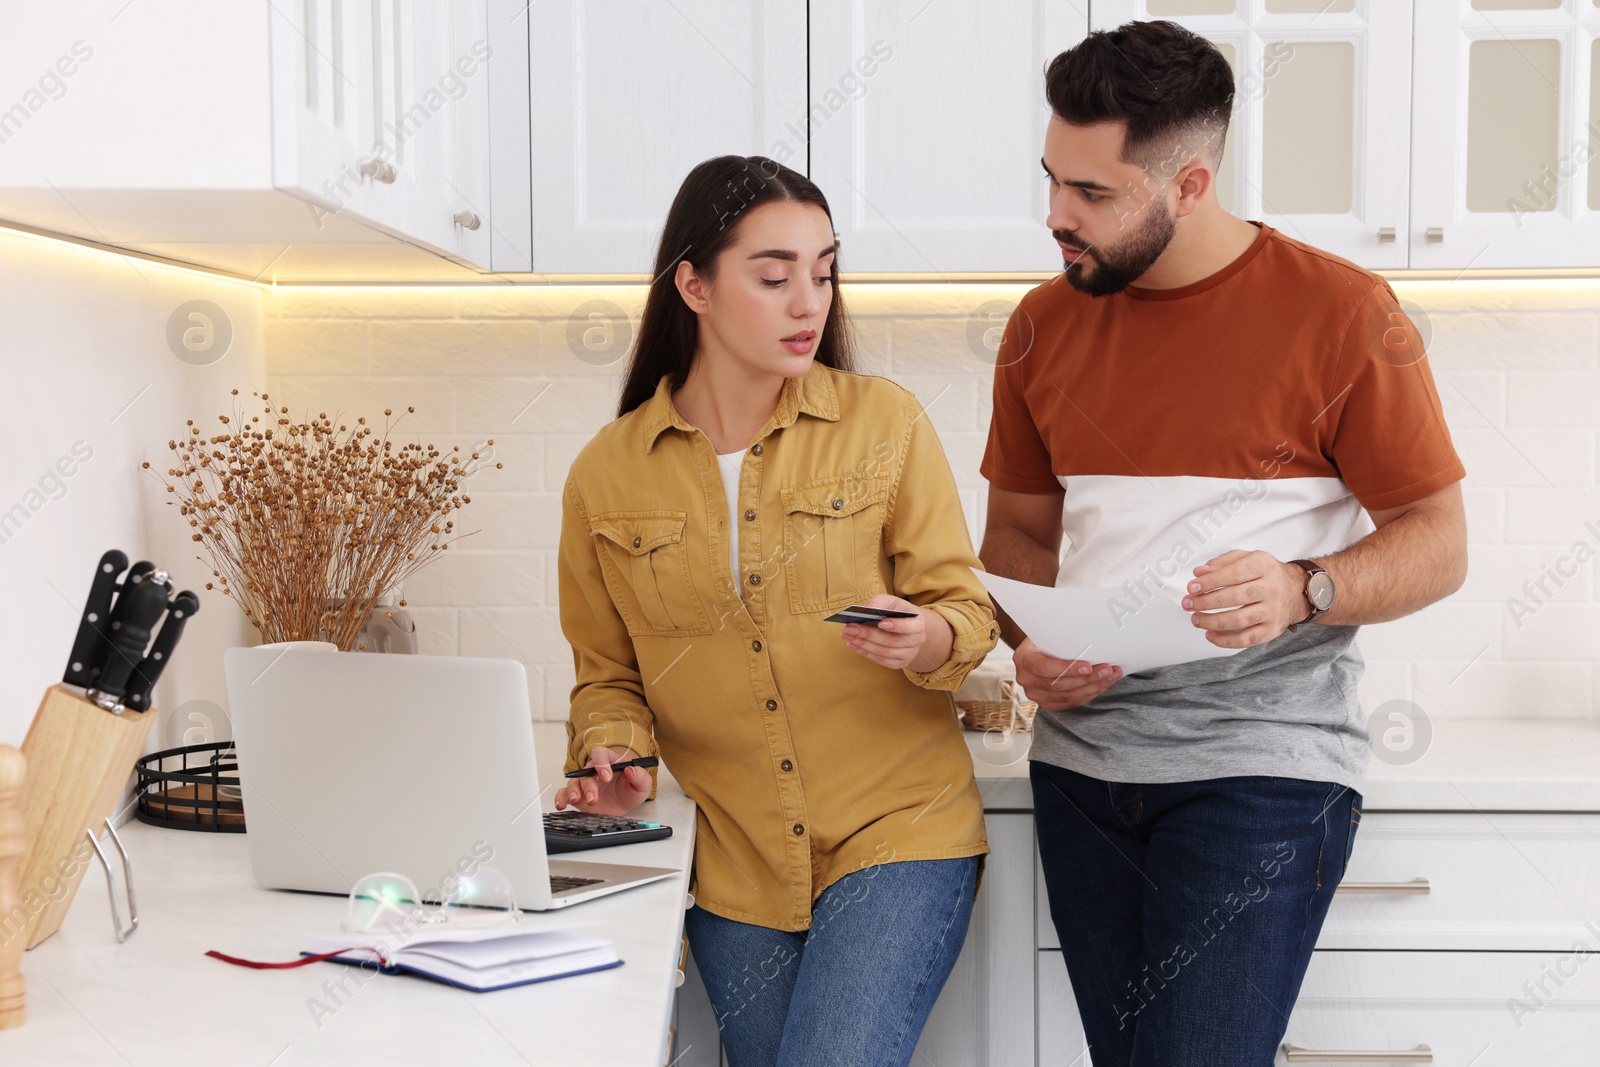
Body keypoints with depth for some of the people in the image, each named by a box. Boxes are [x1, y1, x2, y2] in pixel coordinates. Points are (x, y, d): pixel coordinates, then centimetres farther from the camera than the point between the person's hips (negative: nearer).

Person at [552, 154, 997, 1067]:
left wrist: (925, 642, -22)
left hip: (898, 832, -2)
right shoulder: (606, 475, 1)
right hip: (735, 868, 3)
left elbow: (967, 608, -1)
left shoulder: (884, 421, -2)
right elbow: (607, 672, 12)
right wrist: (615, 754, -7)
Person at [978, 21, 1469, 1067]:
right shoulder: (1045, 325, 9)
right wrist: (1029, 647, -3)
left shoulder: (1342, 312, -5)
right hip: (1082, 763, 5)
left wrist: (1300, 590, -22)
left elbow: (1437, 544, -3)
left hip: (1262, 768, -5)